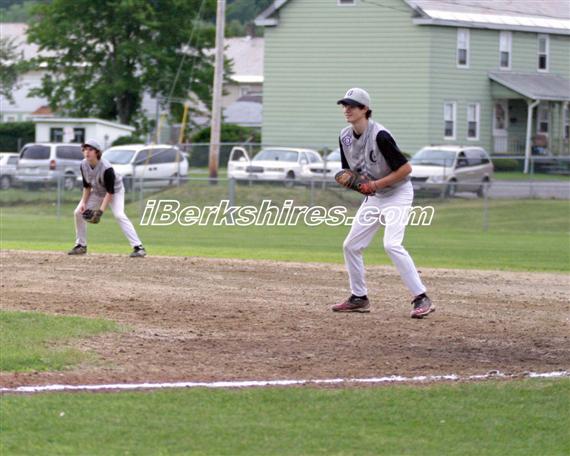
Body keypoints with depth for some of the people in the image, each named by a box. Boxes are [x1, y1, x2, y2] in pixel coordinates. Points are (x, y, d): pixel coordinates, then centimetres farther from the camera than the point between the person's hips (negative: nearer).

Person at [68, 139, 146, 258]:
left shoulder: (106, 168, -34)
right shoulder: (84, 165, -15)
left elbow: (110, 192, -30)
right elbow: (87, 186, -1)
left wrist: (101, 210, -35)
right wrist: (84, 202, -11)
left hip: (115, 191, -7)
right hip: (97, 192, 7)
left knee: (119, 215, -27)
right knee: (78, 212, 1)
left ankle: (138, 247, -32)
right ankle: (81, 246, 16)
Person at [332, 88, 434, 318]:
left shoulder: (379, 136, -24)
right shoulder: (345, 136, 1)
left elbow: (406, 168, -22)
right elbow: (349, 170, 13)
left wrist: (377, 183, -24)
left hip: (397, 193, -9)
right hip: (374, 196, 9)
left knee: (391, 244, -25)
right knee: (351, 245, 8)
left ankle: (422, 299, -24)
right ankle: (359, 298, 22)